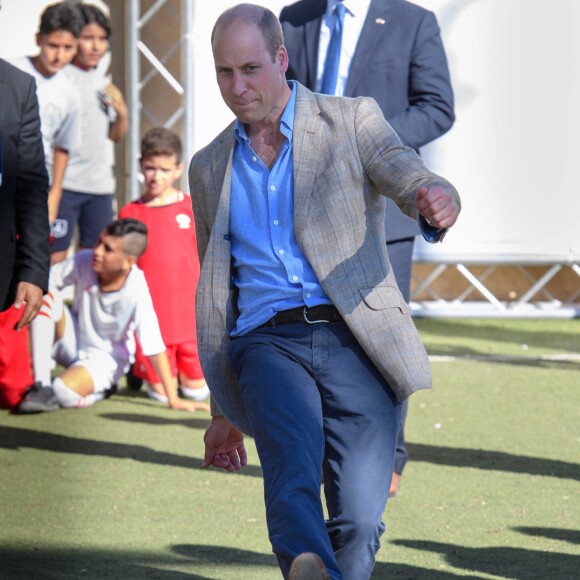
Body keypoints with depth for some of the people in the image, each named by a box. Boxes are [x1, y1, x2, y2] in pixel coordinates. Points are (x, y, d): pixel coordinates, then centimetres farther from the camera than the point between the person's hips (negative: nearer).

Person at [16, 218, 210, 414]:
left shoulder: (136, 291, -28)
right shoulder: (84, 262, -19)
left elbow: (154, 348, -27)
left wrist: (173, 399, -26)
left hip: (105, 356, -5)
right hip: (73, 342, 5)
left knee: (66, 392, -36)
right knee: (45, 293, -24)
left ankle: (100, 387, 1)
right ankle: (42, 385, -20)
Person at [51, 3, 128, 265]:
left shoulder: (102, 83, 14)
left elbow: (115, 135, 22)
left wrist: (121, 113, 1)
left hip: (100, 184, 7)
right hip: (64, 183, -7)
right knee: (56, 254, -8)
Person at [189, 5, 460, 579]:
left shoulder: (354, 121, 8)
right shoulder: (209, 168, 20)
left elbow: (409, 177, -10)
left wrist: (438, 200, -37)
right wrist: (222, 411, 28)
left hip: (355, 340, -1)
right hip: (267, 342, 2)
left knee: (359, 520, -13)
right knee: (293, 478, -29)